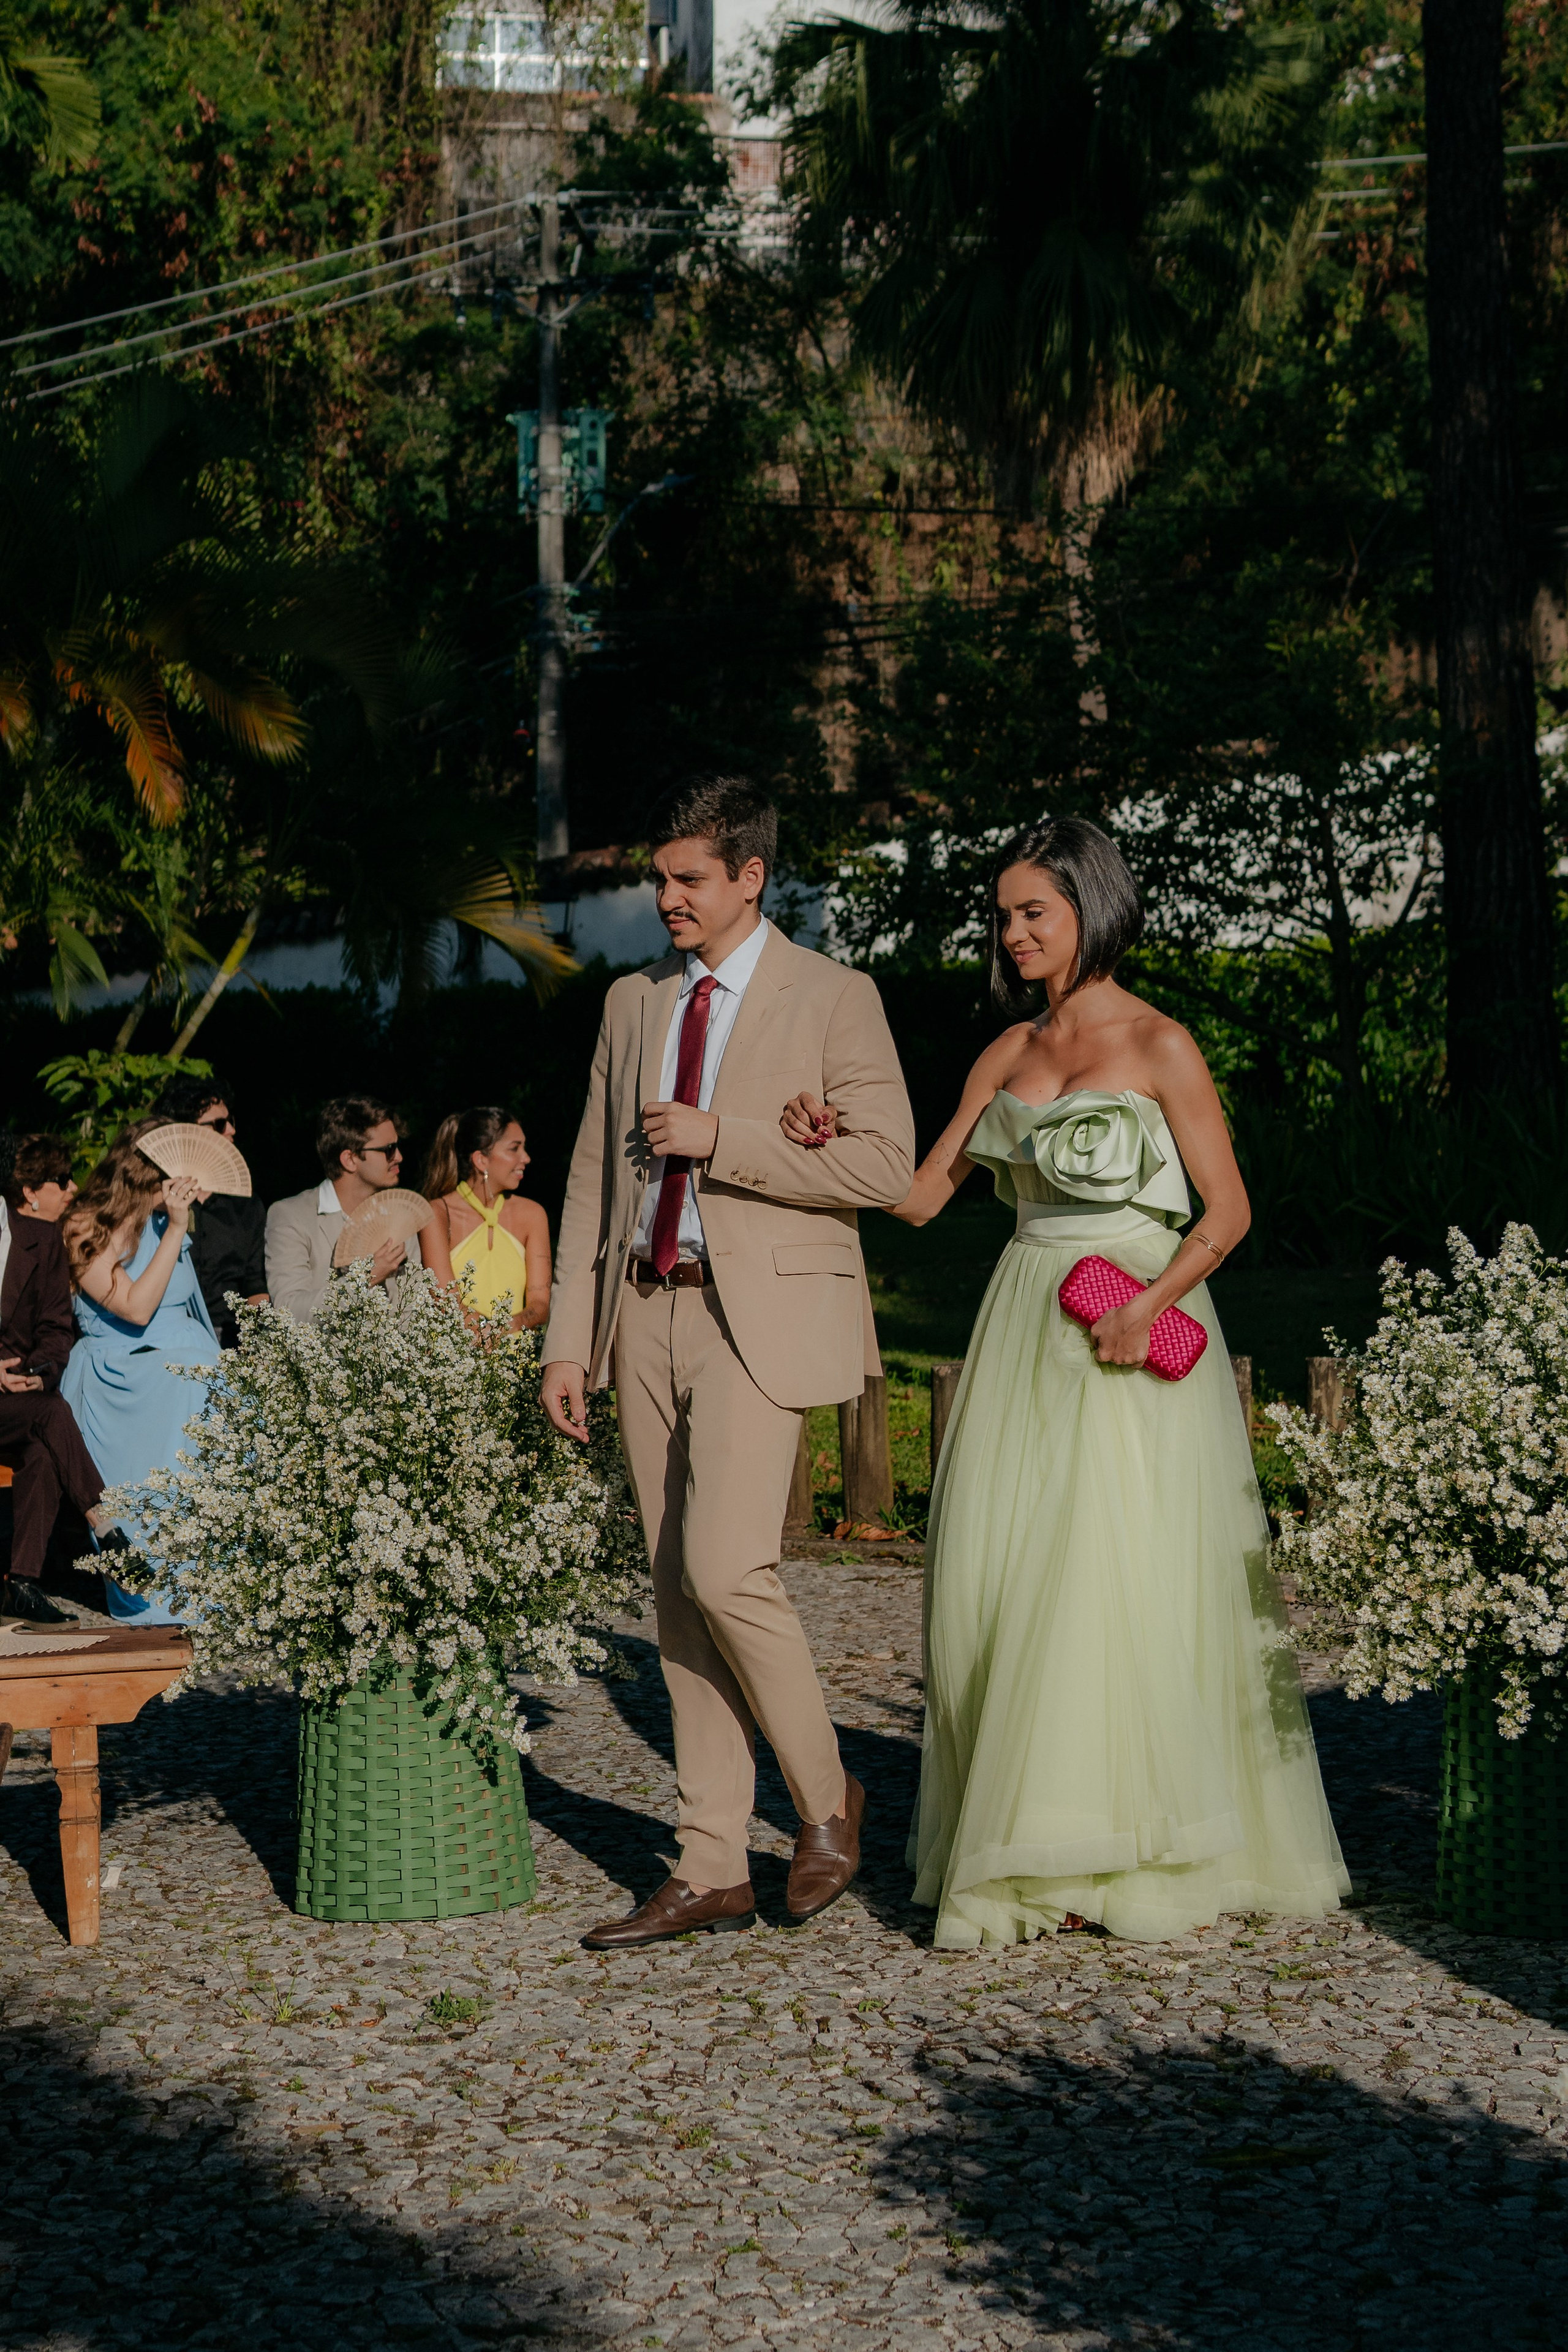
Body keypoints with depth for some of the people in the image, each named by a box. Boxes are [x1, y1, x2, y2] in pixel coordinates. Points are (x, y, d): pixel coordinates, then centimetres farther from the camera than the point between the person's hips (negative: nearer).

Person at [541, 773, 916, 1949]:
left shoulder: (834, 999, -2)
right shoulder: (633, 1003, 15)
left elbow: (885, 1163, -11)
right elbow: (593, 1178, 16)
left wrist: (720, 1138, -14)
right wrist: (569, 1340, 11)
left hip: (762, 1317, -6)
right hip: (646, 1315, 6)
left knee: (724, 1567, -18)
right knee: (678, 1592, 5)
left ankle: (826, 1795, 5)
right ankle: (712, 1871, 10)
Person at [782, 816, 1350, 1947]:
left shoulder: (1160, 1046, -5)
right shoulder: (1010, 1053, 13)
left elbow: (1228, 1209, -6)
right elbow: (922, 1195, 14)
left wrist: (1150, 1303, -19)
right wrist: (830, 1147, -2)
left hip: (1136, 1339, -6)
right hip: (1025, 1338, 6)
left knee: (1120, 1585, -8)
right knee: (999, 1587, 0)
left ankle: (1119, 1856, 2)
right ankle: (1023, 1859, 7)